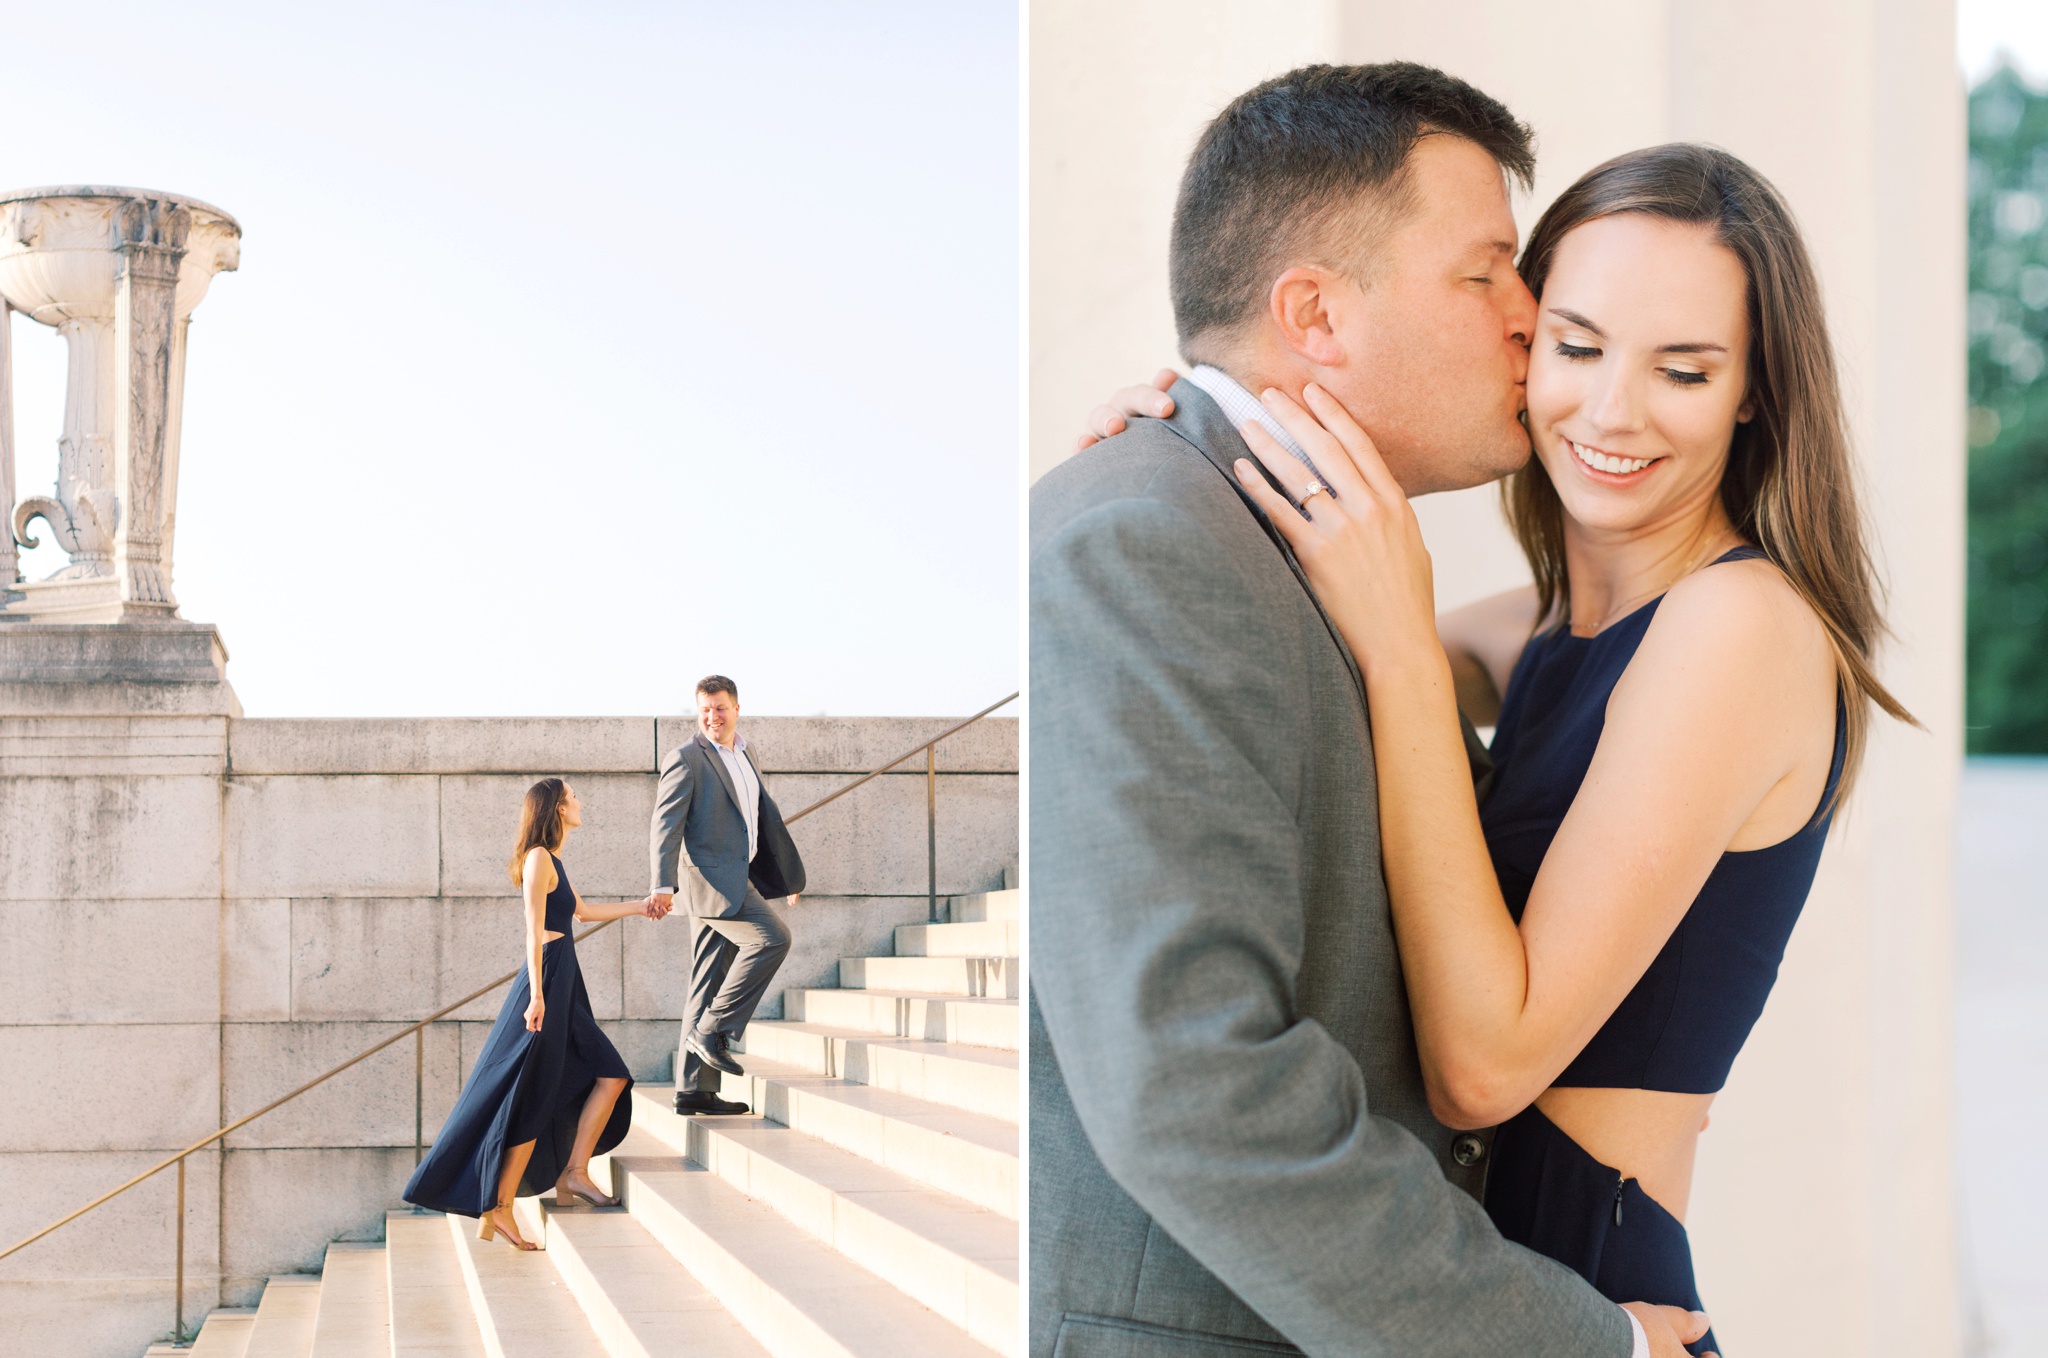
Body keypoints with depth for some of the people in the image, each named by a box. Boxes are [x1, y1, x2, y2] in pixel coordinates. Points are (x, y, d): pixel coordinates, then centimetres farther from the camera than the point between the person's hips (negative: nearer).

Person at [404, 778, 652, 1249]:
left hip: (564, 989, 10)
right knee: (530, 1104, -8)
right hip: (547, 985, -10)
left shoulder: (553, 861, 18)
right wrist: (536, 994, -23)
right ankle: (497, 1211, -6)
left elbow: (583, 911, 33)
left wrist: (638, 907, 40)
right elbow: (534, 929, -18)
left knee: (609, 1075, 7)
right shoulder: (538, 858, -11)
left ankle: (572, 1173, 6)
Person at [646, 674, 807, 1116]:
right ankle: (712, 1031, -17)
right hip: (711, 876, -8)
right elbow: (666, 823, -15)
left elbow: (765, 816, 30)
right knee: (772, 937, -23)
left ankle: (694, 1089, 8)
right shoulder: (686, 758, -6)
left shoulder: (744, 756, 19)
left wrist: (789, 875, 32)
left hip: (738, 879, 8)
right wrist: (663, 885, -27)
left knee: (709, 988, 7)